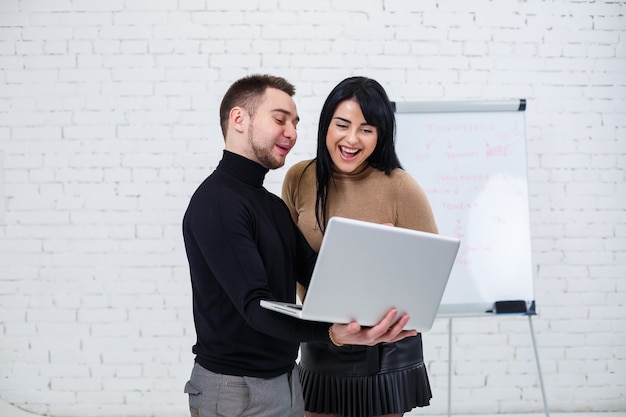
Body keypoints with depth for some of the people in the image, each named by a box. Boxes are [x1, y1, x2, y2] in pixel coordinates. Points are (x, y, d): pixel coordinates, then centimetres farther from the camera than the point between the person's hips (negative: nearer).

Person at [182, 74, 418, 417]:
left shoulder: (274, 205, 14)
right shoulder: (217, 202, -18)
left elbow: (315, 272, 3)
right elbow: (255, 307, -26)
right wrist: (334, 334, -41)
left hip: (285, 380, 8)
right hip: (237, 388, -8)